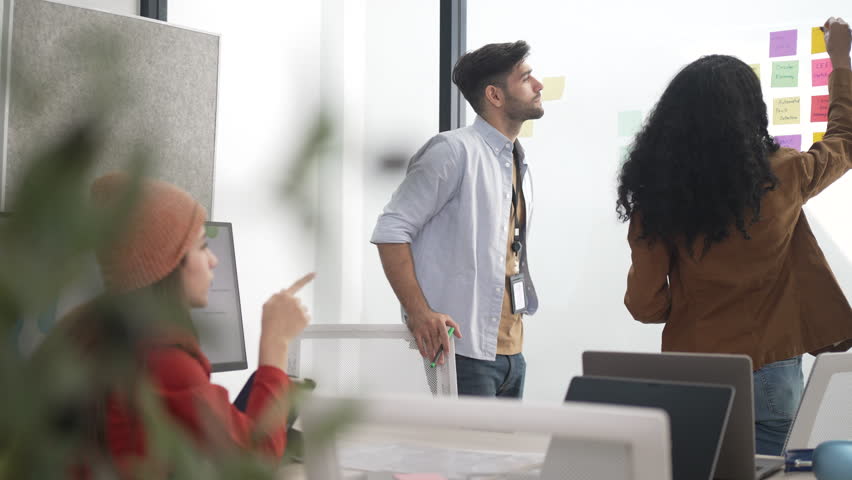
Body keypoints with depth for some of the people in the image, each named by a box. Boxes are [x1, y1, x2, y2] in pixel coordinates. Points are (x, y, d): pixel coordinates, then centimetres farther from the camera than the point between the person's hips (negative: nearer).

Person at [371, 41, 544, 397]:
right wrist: (419, 312, -23)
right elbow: (391, 230, -15)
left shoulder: (519, 165, 18)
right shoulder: (455, 151, -9)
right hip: (465, 350, -8)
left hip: (510, 351, 8)